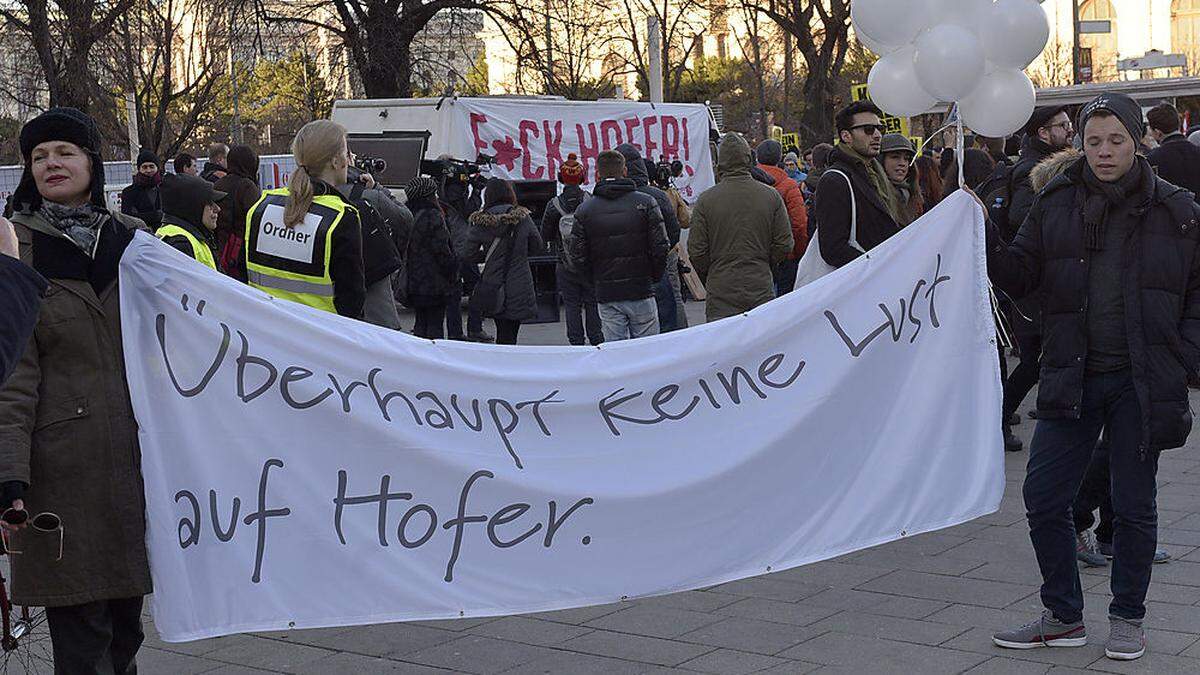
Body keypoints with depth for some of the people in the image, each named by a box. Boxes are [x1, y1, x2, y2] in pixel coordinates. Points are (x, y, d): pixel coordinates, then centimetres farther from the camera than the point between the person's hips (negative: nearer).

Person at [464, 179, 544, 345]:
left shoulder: (480, 222, -5)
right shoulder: (522, 217, -4)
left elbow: (470, 254, -2)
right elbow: (538, 247, 4)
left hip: (493, 287, 1)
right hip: (519, 288, -1)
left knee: (502, 333, 10)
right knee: (511, 334, 4)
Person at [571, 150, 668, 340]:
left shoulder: (584, 210, 1)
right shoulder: (646, 203, -2)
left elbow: (578, 257, 0)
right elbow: (660, 248, -6)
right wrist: (654, 277, 10)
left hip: (606, 295, 1)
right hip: (641, 291, -1)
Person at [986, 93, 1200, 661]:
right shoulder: (1056, 205, 4)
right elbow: (1019, 275, 4)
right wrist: (985, 237, -12)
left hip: (1141, 381, -2)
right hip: (1071, 378, 2)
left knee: (1134, 504, 8)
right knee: (1043, 498, 3)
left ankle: (1127, 620, 25)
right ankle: (1063, 616, 20)